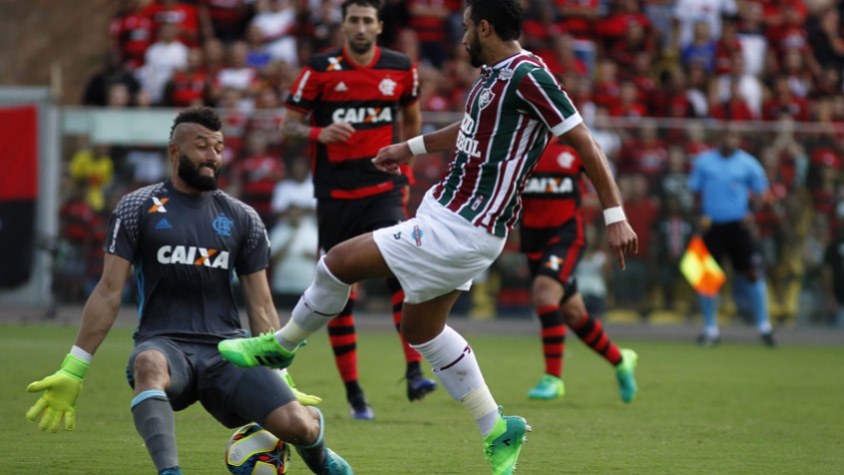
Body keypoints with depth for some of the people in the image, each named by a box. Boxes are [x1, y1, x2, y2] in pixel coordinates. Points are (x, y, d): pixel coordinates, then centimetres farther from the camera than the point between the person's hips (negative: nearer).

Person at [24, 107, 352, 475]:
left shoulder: (242, 219, 15)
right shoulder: (138, 208, 7)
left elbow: (262, 309, 16)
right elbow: (109, 293, 4)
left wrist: (281, 381, 10)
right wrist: (73, 371, -1)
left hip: (227, 348, 2)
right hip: (163, 345, -2)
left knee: (298, 425, -20)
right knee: (149, 365, -41)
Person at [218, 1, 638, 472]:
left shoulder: (526, 75, -19)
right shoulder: (494, 75, 10)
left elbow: (585, 141, -19)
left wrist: (616, 216, -20)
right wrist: (411, 147, 39)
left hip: (460, 230, -10)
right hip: (453, 218, 10)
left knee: (339, 261, -4)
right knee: (421, 327, 19)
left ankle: (279, 346, 20)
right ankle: (498, 430, 22)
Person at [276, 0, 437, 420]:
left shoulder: (401, 69, 3)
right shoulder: (320, 69, -3)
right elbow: (288, 124, -1)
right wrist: (319, 133, -20)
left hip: (382, 188, 0)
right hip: (334, 192, 0)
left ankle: (414, 374, -24)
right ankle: (352, 391, 12)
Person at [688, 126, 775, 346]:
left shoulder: (748, 163, 2)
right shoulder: (704, 161, 4)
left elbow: (759, 191, 10)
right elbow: (696, 190, 11)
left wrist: (751, 212, -7)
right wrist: (701, 214, -4)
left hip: (738, 224, -1)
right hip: (712, 225, 1)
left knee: (753, 272, -6)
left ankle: (764, 326, 6)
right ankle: (710, 329, 12)